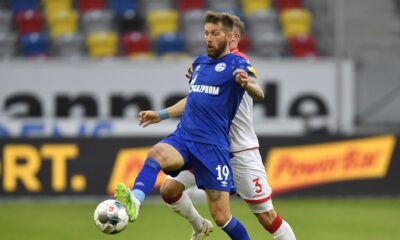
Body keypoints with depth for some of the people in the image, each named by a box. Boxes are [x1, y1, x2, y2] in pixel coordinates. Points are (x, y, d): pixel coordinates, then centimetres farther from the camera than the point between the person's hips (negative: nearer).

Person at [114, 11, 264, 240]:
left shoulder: (237, 65, -1)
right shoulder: (200, 62, 19)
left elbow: (259, 93, -20)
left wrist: (247, 83, -43)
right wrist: (160, 115, 35)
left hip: (212, 145, -4)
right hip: (183, 137, 4)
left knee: (221, 216, -5)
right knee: (157, 153, -32)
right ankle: (135, 201, -56)